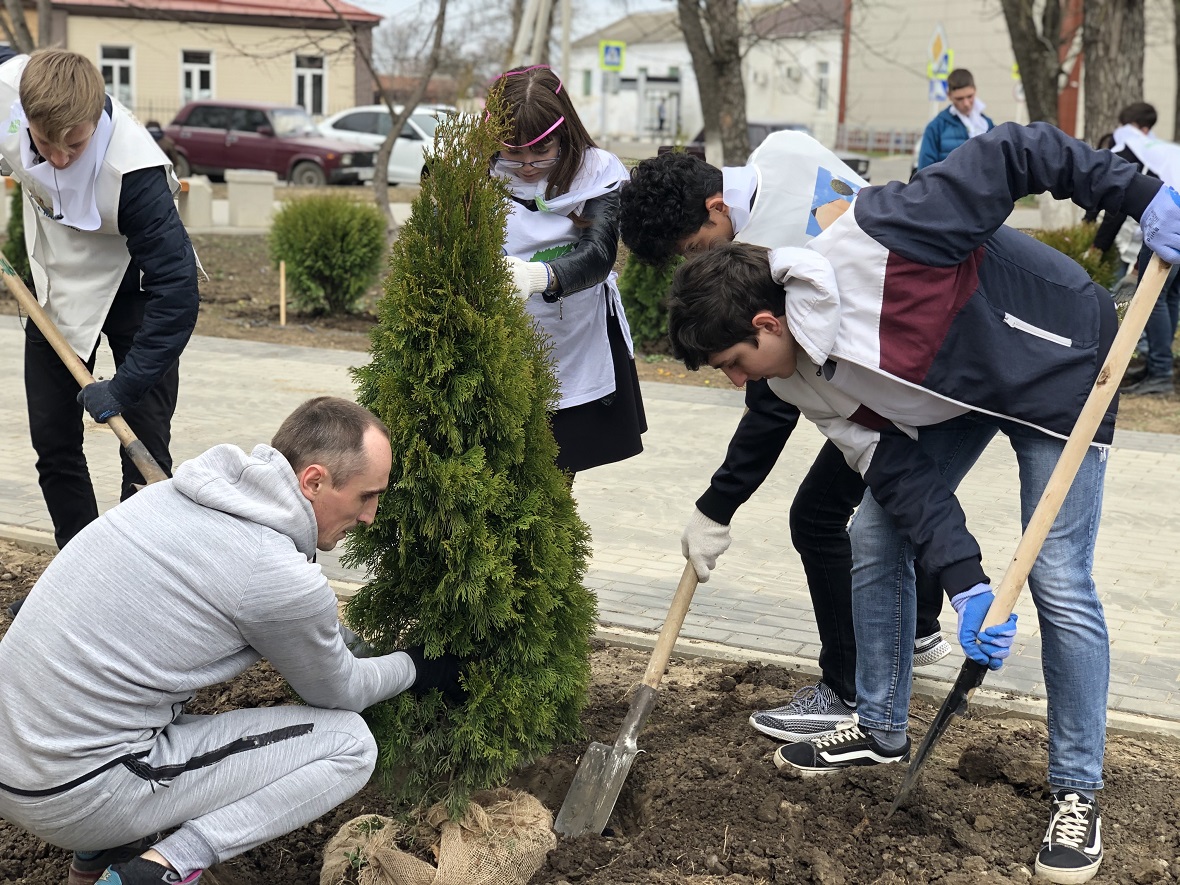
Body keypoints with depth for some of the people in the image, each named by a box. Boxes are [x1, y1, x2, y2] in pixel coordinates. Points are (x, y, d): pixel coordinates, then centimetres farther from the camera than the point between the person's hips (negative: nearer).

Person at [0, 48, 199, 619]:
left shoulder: (133, 171, -39)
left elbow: (177, 290, -36)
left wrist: (126, 385, -33)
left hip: (132, 290, -5)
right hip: (57, 281, 5)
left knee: (144, 448, -8)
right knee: (52, 442, 9)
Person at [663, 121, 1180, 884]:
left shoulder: (870, 240, -36)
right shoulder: (802, 381, -13)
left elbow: (1015, 157, -30)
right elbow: (899, 471, -13)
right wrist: (965, 581, -22)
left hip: (1058, 369, -7)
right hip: (950, 393, 7)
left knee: (1060, 581, -9)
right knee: (876, 536, 4)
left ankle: (1077, 792, 6)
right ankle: (882, 731, 24)